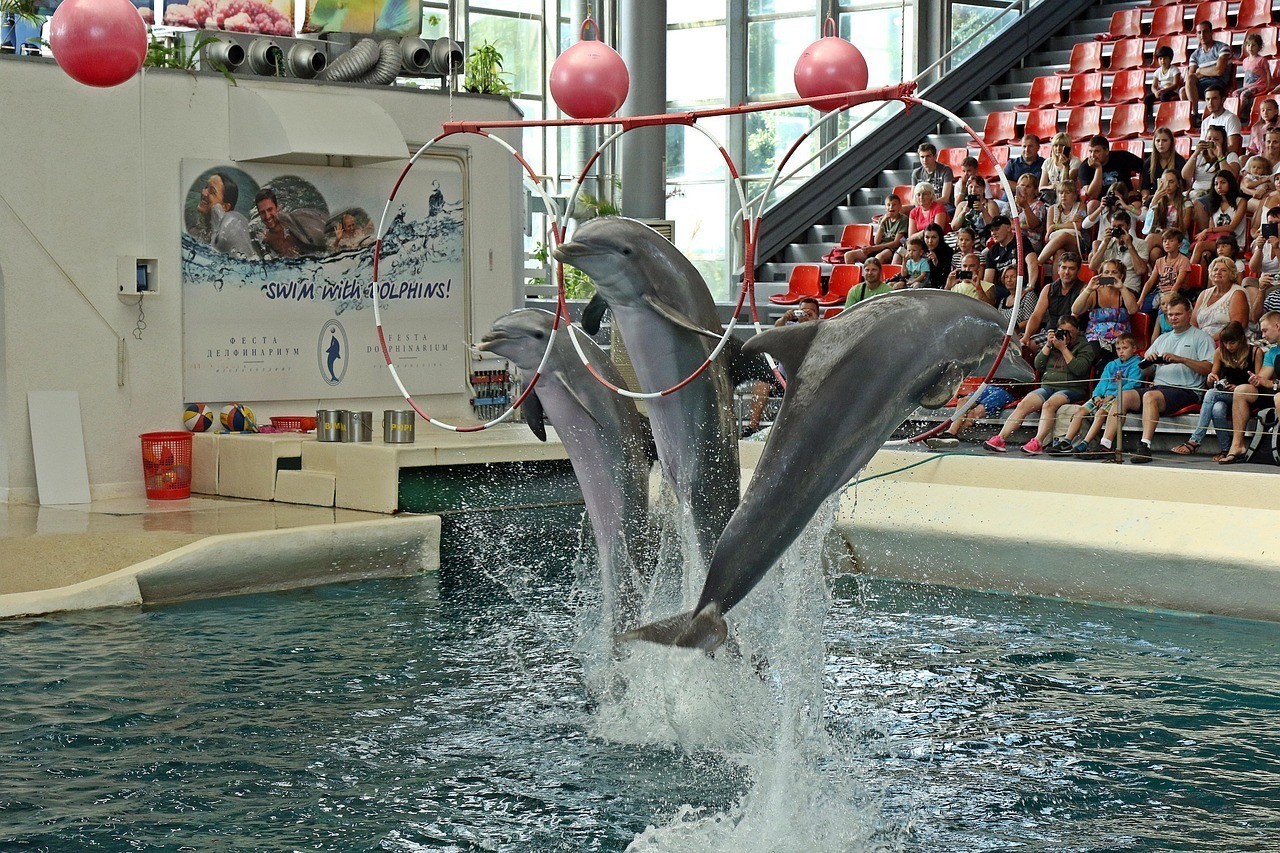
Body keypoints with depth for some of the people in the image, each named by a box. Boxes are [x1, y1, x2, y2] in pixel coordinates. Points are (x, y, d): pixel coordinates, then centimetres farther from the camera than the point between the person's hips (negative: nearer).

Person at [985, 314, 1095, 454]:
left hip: (1071, 389, -5)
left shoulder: (1084, 346, 6)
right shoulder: (1053, 342, 21)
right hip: (1047, 386, 5)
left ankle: (1038, 442, -46)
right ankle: (1001, 438, -29)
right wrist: (1048, 346, 1)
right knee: (1023, 405, -21)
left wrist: (1063, 349, -11)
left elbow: (1079, 369, -12)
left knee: (1049, 405, -36)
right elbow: (1038, 365, 12)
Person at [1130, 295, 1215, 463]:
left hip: (1186, 389, -6)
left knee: (1150, 396, -36)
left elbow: (1209, 368, -6)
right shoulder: (1162, 339, 29)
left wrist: (1181, 359, -15)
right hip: (1158, 386, 6)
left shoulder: (1201, 337, 9)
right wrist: (1148, 360, 1)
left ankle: (1145, 446, -41)